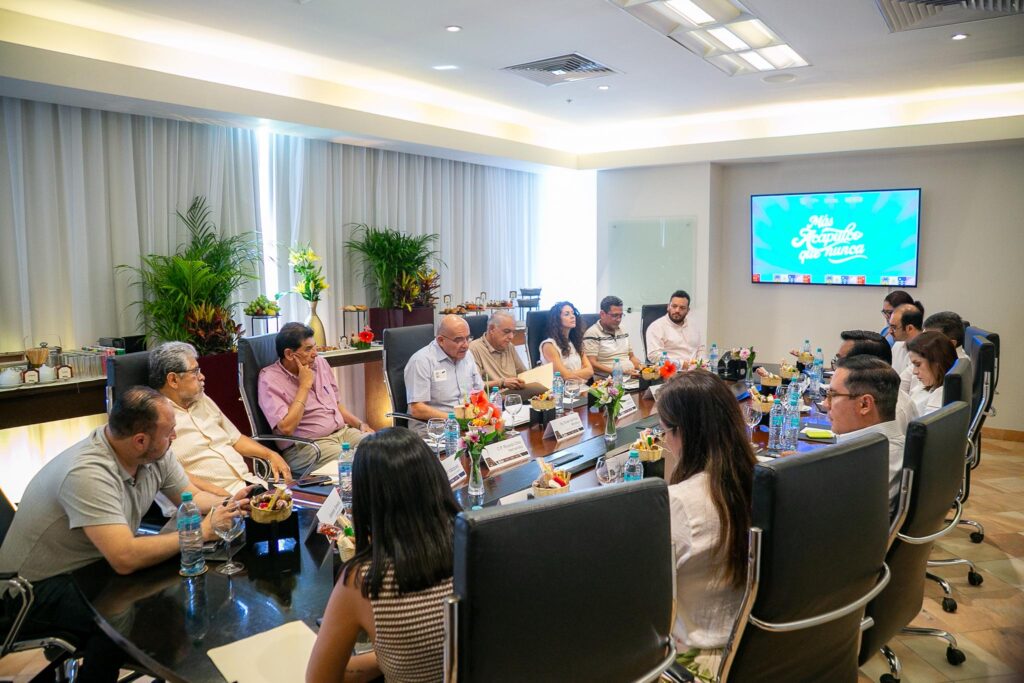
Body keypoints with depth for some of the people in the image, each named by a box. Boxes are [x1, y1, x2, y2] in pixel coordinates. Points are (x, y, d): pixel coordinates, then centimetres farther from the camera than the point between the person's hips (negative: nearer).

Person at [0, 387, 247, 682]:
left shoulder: (154, 455, -10)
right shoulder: (88, 473, -33)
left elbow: (192, 498, 4)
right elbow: (125, 558, -40)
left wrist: (231, 505, -17)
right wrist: (202, 531, -30)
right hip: (35, 589, -7)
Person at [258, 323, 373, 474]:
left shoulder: (320, 363, 13)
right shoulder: (270, 379, -8)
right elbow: (287, 428, -19)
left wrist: (361, 425, 8)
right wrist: (305, 385, -13)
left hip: (343, 432, 7)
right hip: (305, 447, -7)